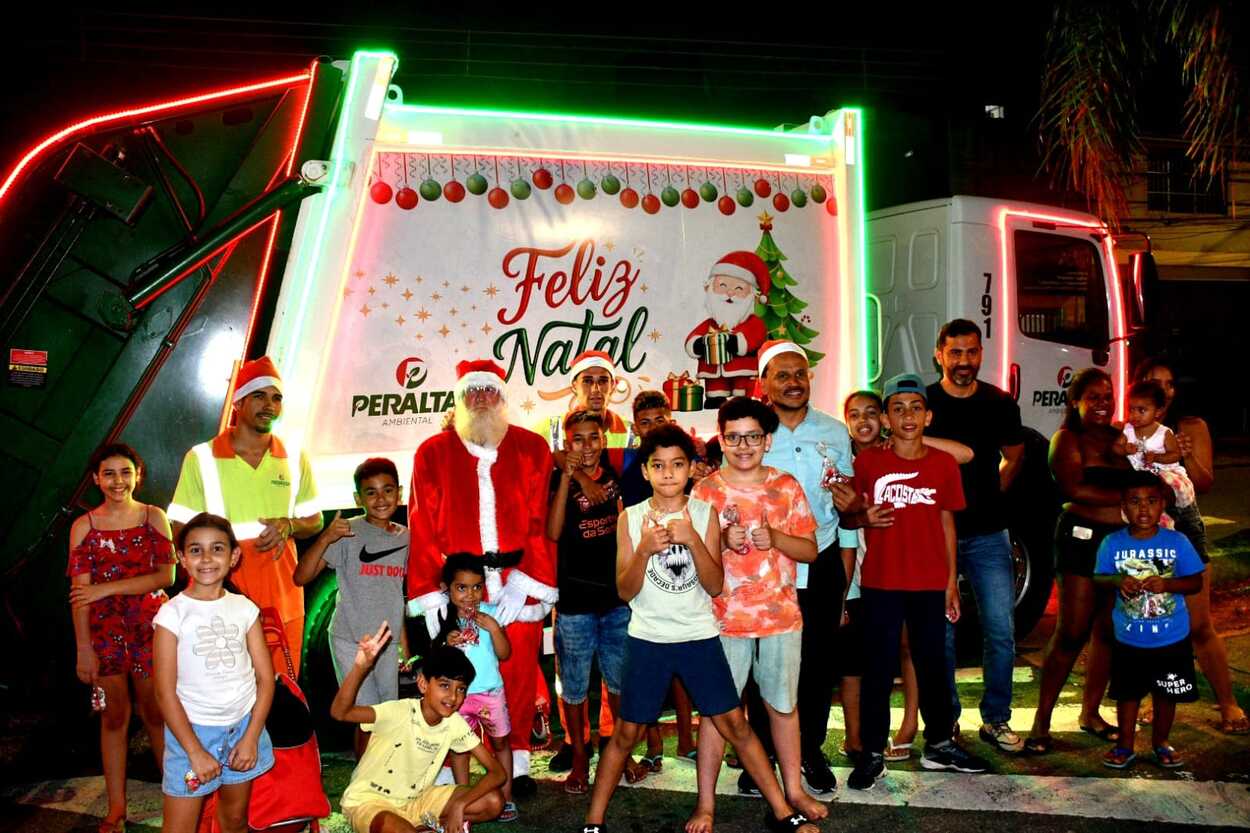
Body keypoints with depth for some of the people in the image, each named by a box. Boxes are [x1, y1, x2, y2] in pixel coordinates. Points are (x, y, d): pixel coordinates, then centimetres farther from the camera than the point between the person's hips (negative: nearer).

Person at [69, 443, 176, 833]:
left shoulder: (154, 517, 0)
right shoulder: (84, 526, 0)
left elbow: (166, 576, -6)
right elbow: (80, 592, -4)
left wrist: (108, 588, -14)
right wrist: (84, 648, -8)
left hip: (150, 628, 0)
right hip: (105, 631, 0)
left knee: (156, 712, 6)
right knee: (114, 717, 8)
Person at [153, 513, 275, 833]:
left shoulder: (245, 608, -1)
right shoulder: (172, 614, -10)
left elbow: (265, 678, 1)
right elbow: (165, 692, -10)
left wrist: (251, 737, -7)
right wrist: (195, 751, -13)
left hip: (243, 726, 3)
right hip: (192, 729, -3)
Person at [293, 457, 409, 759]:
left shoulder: (405, 537, 4)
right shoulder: (347, 533, -11)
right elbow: (301, 577, -17)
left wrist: (403, 640, 14)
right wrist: (325, 539, -30)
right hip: (350, 640, -4)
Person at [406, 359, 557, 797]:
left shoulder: (532, 448, 5)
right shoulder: (433, 453, 6)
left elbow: (542, 520, 0)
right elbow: (423, 528, 1)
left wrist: (525, 580, -9)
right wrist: (429, 592, -6)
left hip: (517, 581, 0)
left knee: (519, 672, 5)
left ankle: (517, 762, 18)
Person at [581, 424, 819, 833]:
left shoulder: (705, 513, -2)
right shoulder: (630, 518, -4)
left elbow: (715, 586, -7)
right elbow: (625, 591, -6)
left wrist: (693, 539, -21)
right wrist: (645, 549, -23)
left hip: (700, 637, 1)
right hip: (647, 640, 0)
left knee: (735, 723, 4)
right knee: (627, 733, 5)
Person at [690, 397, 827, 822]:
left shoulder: (787, 487, 3)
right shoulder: (704, 491, -2)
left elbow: (810, 550, 4)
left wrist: (775, 538, -14)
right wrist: (722, 541, -20)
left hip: (781, 616, 2)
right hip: (724, 620, -2)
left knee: (784, 705, 14)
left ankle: (793, 789, 30)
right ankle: (705, 802, 10)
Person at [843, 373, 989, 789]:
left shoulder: (943, 463, 2)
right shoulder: (868, 461, -3)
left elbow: (947, 524, 7)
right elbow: (852, 515, 6)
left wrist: (951, 582, 7)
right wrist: (866, 517, -17)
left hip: (930, 583, 2)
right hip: (880, 582, -2)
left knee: (933, 664, 14)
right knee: (879, 668, 4)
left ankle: (938, 744, 29)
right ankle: (872, 753, 15)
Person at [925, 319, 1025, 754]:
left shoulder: (1000, 403, 4)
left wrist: (991, 493, 11)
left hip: (988, 534, 2)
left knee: (1001, 631, 1)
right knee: (940, 632, 5)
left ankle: (996, 719, 16)